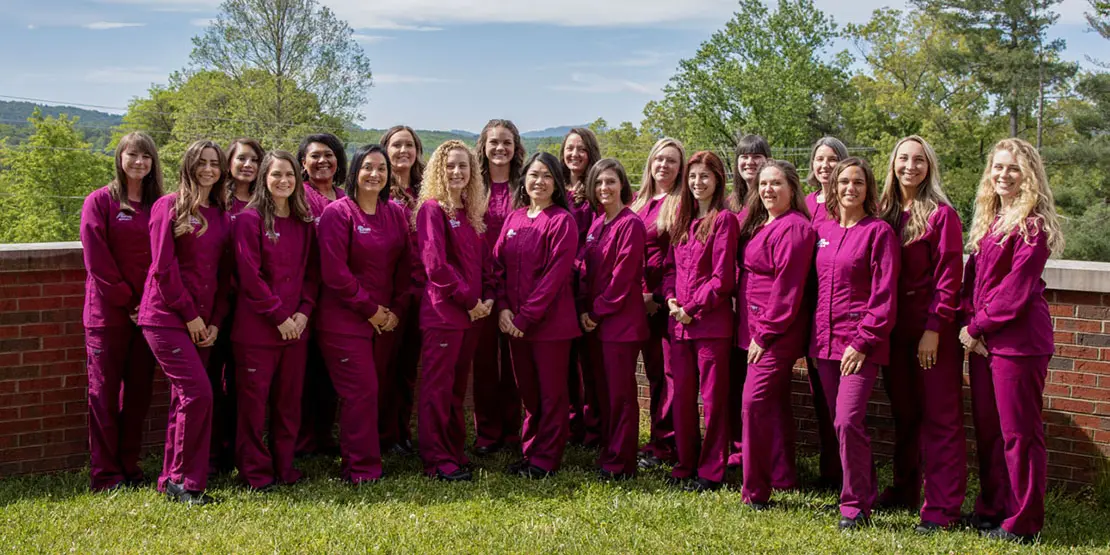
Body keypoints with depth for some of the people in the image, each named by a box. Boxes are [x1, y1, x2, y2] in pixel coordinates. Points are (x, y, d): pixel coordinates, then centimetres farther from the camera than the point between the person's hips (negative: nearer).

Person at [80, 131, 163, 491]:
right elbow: (97, 261, -9)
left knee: (139, 391, 7)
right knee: (105, 391, 1)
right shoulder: (100, 201, -2)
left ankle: (130, 467, 18)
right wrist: (127, 301, -11)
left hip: (148, 311, 4)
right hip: (108, 312, -4)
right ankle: (105, 475, 8)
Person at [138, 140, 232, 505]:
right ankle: (186, 481, -2)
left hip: (201, 322, 6)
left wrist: (216, 321, 3)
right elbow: (163, 267, -11)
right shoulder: (170, 206, -4)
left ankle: (172, 481, 19)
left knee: (185, 399, 9)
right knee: (198, 393, -14)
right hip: (167, 318, -6)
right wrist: (189, 314, -10)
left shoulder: (221, 215, 14)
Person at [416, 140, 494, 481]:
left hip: (473, 312, 7)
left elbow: (483, 260, 17)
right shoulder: (432, 209, -8)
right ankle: (437, 460, 5)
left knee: (458, 386, 14)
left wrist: (487, 297, 1)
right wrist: (468, 300, -13)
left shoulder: (472, 213, 14)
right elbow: (435, 264, -16)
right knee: (438, 386, -1)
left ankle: (454, 450, 24)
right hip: (443, 310, -7)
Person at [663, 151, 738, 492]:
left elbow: (723, 277, -12)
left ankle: (711, 471, 9)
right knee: (682, 395, 11)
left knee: (713, 398, 1)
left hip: (712, 322, -7)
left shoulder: (724, 220, -7)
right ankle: (686, 465, 23)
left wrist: (692, 307, -13)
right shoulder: (683, 219, 15)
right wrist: (671, 298, 0)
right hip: (680, 322, 7)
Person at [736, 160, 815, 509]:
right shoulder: (760, 225, 16)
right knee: (774, 403, 16)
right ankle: (783, 474, 27)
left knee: (754, 402, -12)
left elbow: (787, 286, -19)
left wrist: (765, 332, -18)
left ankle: (755, 490, -5)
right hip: (757, 329, 9)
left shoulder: (794, 227, -14)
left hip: (776, 332, -9)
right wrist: (756, 331, 11)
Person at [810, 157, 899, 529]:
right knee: (840, 422, 10)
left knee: (848, 421, -14)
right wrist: (814, 338, 11)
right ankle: (862, 492, 25)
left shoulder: (879, 232, -5)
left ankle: (855, 506, -1)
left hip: (860, 345, -6)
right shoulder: (822, 231, 12)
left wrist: (863, 341, -16)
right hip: (825, 342, 6)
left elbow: (884, 296, -10)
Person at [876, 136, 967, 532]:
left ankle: (942, 507, 4)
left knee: (941, 417, -1)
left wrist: (934, 329, -15)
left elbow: (949, 277, -11)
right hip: (894, 328, 6)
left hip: (933, 329, -6)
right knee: (903, 414, 15)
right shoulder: (883, 212, 9)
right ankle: (905, 490, 27)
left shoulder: (941, 214, -7)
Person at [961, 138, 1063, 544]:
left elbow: (1016, 288, -16)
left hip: (1018, 340, -8)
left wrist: (977, 326, -12)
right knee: (987, 430, 14)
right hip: (981, 339, 8)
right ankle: (992, 509, 27)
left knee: (1018, 433, 0)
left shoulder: (1033, 225, -10)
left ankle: (1023, 523, 11)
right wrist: (969, 321, -3)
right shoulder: (989, 222, 14)